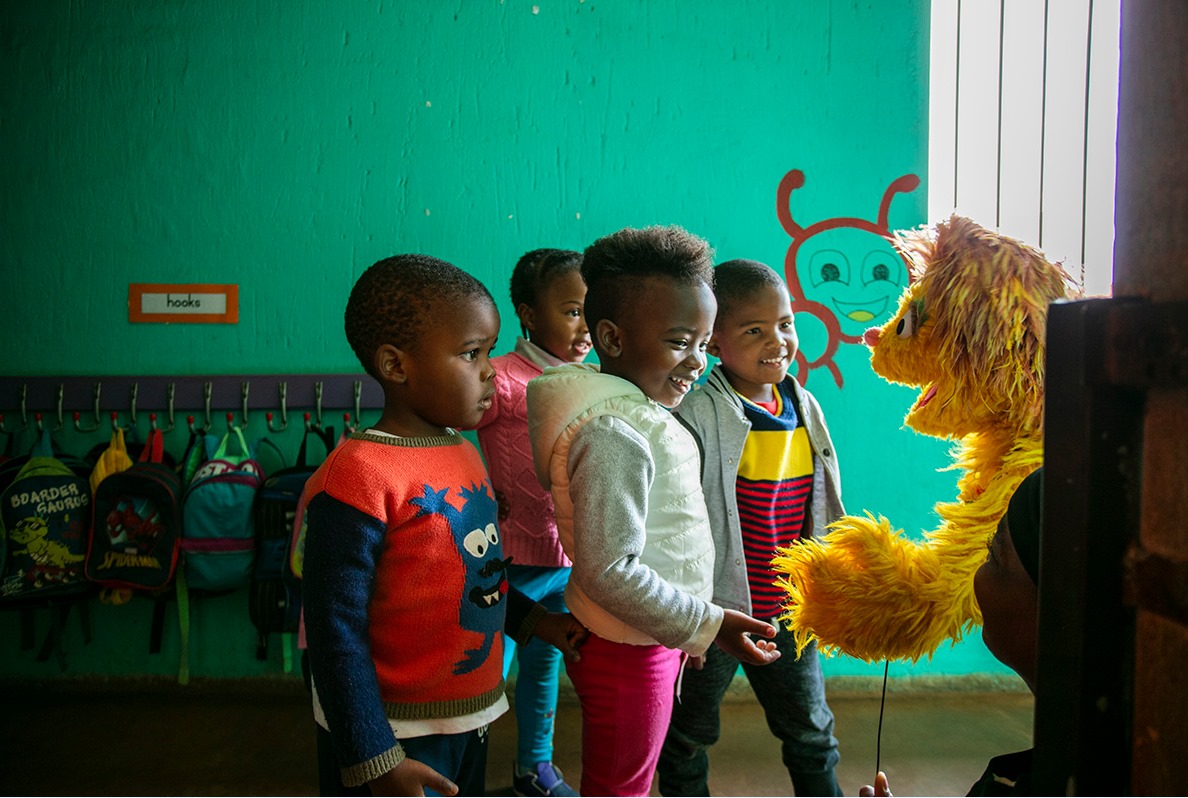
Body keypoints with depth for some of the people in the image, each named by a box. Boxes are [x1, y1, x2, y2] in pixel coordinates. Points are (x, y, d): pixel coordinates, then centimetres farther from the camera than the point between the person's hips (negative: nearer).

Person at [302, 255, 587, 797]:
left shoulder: (462, 453, 4)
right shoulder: (360, 476, -23)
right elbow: (337, 630, -21)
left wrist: (535, 621, 15)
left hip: (467, 721, 8)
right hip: (395, 736, -8)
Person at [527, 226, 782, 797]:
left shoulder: (634, 412, 5)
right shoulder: (614, 435, -27)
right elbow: (609, 572, -29)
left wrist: (692, 624, 18)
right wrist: (707, 625, -23)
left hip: (643, 640, 9)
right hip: (626, 650, -9)